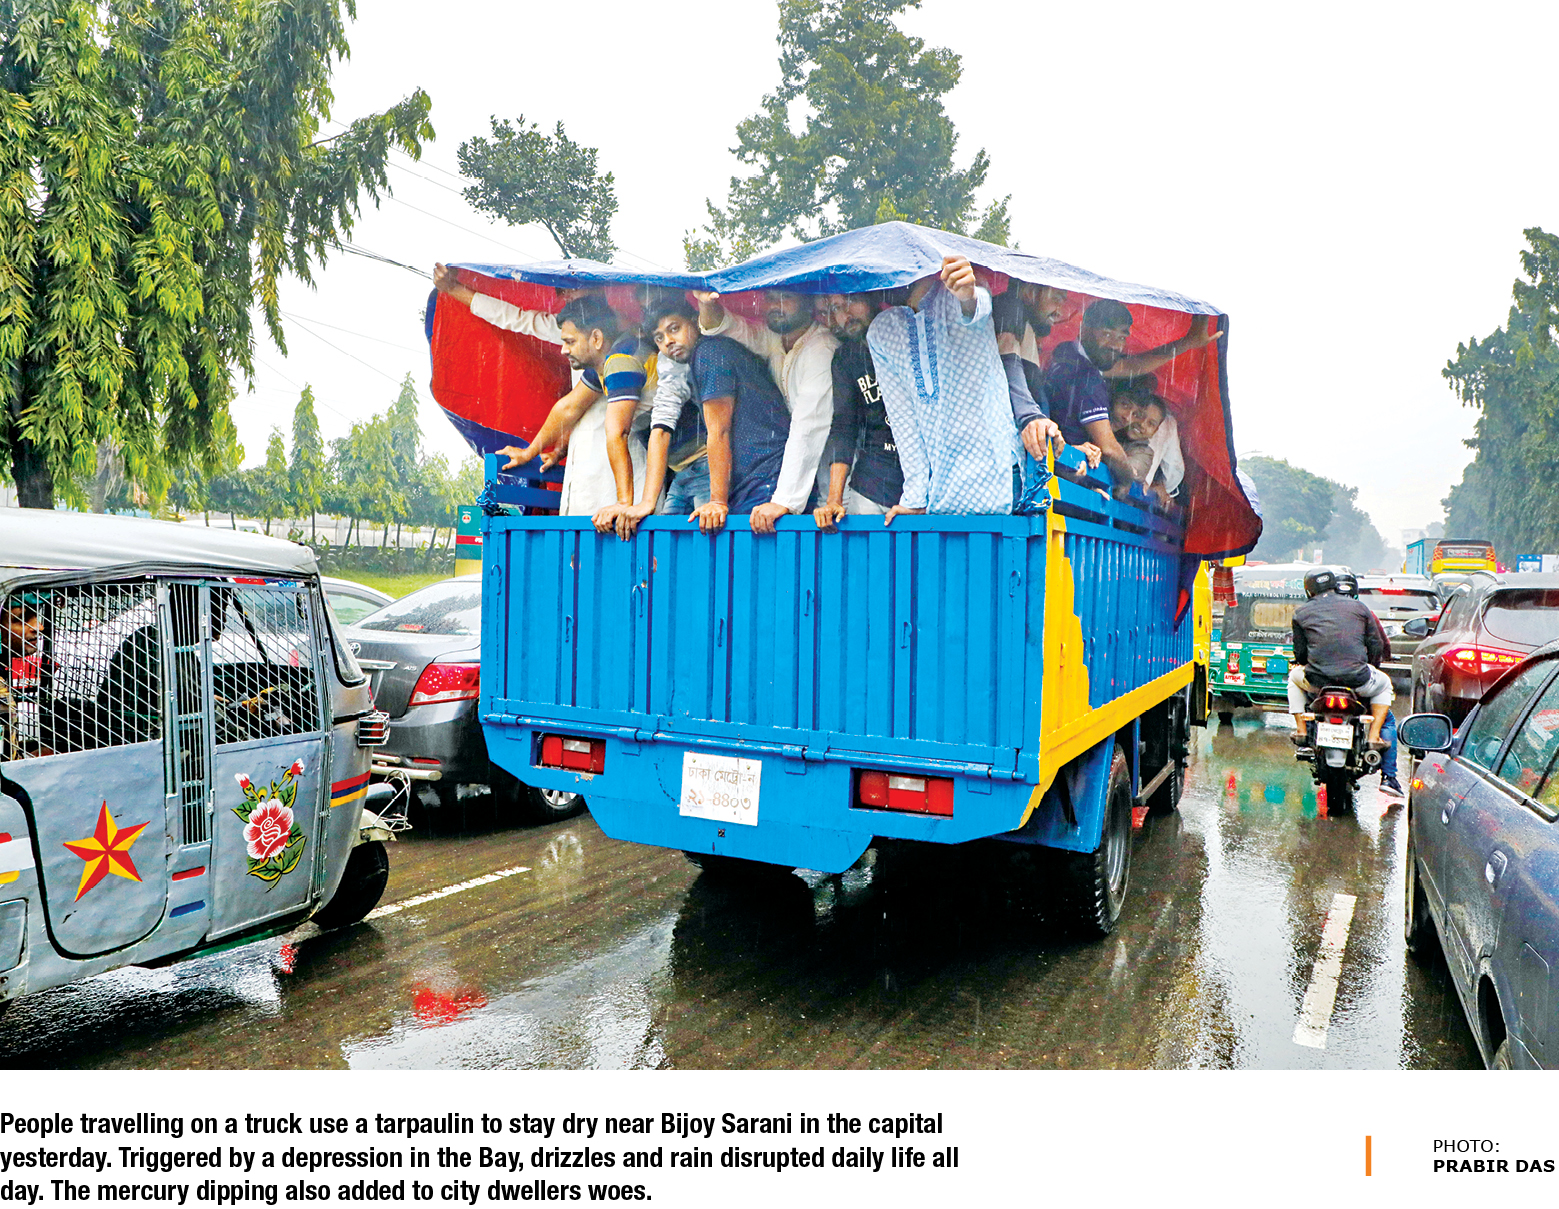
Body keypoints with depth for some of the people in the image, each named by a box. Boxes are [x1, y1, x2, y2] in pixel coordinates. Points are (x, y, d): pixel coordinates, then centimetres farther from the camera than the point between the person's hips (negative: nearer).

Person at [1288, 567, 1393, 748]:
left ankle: (1301, 730, 25)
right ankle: (1374, 736, 17)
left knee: (1294, 676, 35)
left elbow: (1300, 653, 10)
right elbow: (1376, 646, 14)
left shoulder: (1301, 612, 8)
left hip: (1317, 681, 0)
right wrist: (1369, 665, 34)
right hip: (1357, 681, 0)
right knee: (1384, 683, 33)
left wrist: (1298, 663, 33)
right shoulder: (1358, 607, 12)